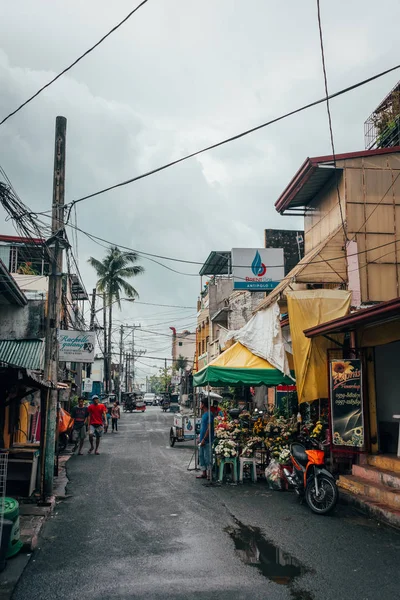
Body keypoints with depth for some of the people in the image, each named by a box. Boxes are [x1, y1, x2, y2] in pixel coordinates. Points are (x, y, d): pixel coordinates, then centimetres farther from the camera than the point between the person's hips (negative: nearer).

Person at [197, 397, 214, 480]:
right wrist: (200, 438, 19)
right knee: (201, 456, 13)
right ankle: (204, 473, 20)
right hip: (202, 440, 10)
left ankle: (209, 474, 5)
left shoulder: (209, 414, -16)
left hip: (207, 440, -10)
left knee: (207, 457, -4)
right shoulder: (204, 414, 14)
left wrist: (204, 439, -20)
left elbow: (209, 428, -20)